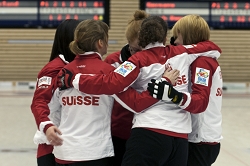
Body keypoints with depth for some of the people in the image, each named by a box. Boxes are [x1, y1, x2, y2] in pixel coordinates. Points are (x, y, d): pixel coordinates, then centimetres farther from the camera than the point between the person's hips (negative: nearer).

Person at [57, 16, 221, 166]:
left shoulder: (140, 59, -1)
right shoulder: (181, 53, 11)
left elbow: (112, 83, -14)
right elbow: (213, 48, 24)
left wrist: (73, 79, -7)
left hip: (150, 134, -5)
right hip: (181, 137, 5)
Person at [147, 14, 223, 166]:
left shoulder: (202, 61, -15)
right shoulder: (207, 59, 14)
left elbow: (201, 102, -27)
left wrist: (171, 94, -41)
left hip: (201, 141, -10)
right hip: (203, 138, 10)